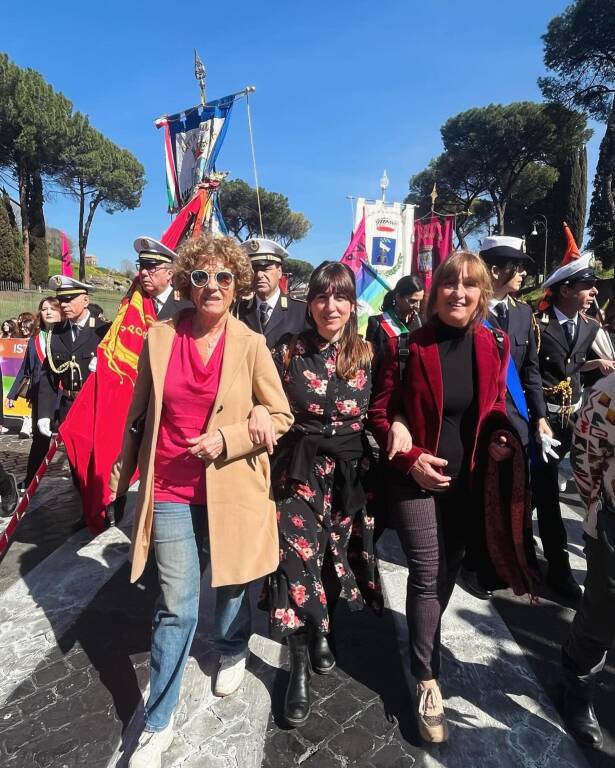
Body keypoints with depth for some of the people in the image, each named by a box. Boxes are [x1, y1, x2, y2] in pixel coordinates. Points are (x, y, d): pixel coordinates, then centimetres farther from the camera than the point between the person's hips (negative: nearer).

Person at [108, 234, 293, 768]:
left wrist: (227, 438, -16)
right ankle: (158, 725, 28)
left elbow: (281, 416, -3)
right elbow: (139, 414, 9)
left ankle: (233, 653, 53)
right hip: (171, 492, 1)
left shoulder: (251, 344, -7)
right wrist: (123, 472, 15)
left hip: (231, 490, 0)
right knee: (176, 608, 6)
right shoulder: (159, 338, -2)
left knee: (232, 583, 20)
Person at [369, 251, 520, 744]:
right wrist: (410, 457, -18)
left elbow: (497, 404, 11)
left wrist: (500, 438, -7)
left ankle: (426, 637, 45)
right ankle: (427, 679, 17)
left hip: (468, 479, 4)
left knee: (450, 566, 19)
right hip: (418, 477, -4)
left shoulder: (494, 344, -2)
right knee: (427, 573, -1)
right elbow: (380, 412, -7)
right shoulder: (409, 345, -12)